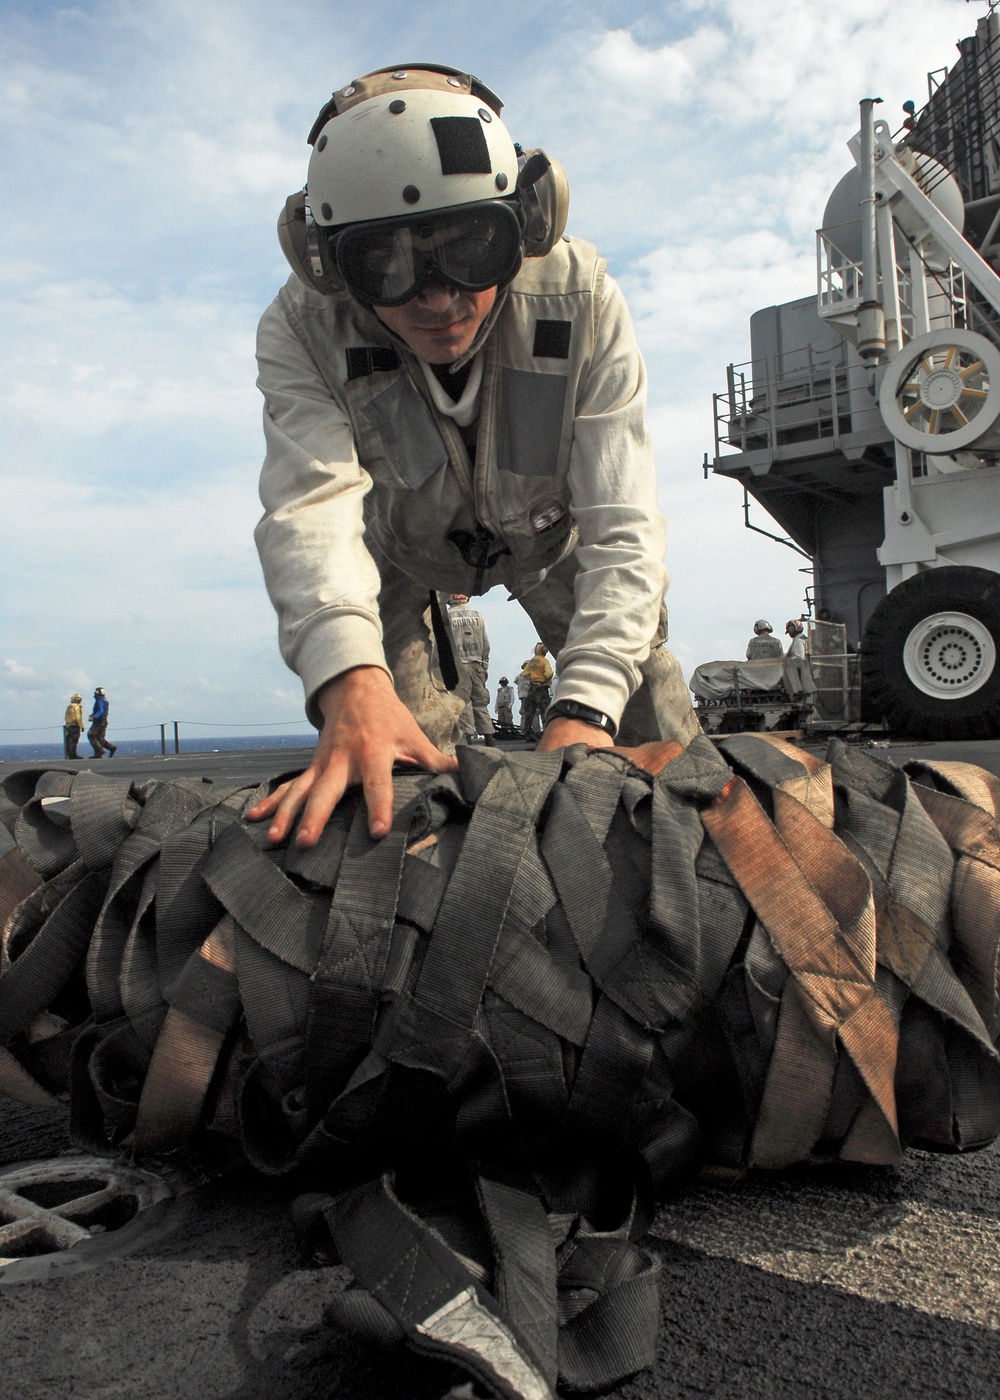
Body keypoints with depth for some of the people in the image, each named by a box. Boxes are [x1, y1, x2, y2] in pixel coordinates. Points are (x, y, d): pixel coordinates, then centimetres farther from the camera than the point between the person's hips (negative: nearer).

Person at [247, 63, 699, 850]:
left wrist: (583, 709, -52)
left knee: (660, 748, -5)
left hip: (550, 530, 1)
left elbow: (622, 527, -38)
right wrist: (350, 681, -70)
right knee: (394, 783, -11)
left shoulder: (582, 299, -34)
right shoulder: (301, 330, -34)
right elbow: (311, 505, -49)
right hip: (399, 543, 0)